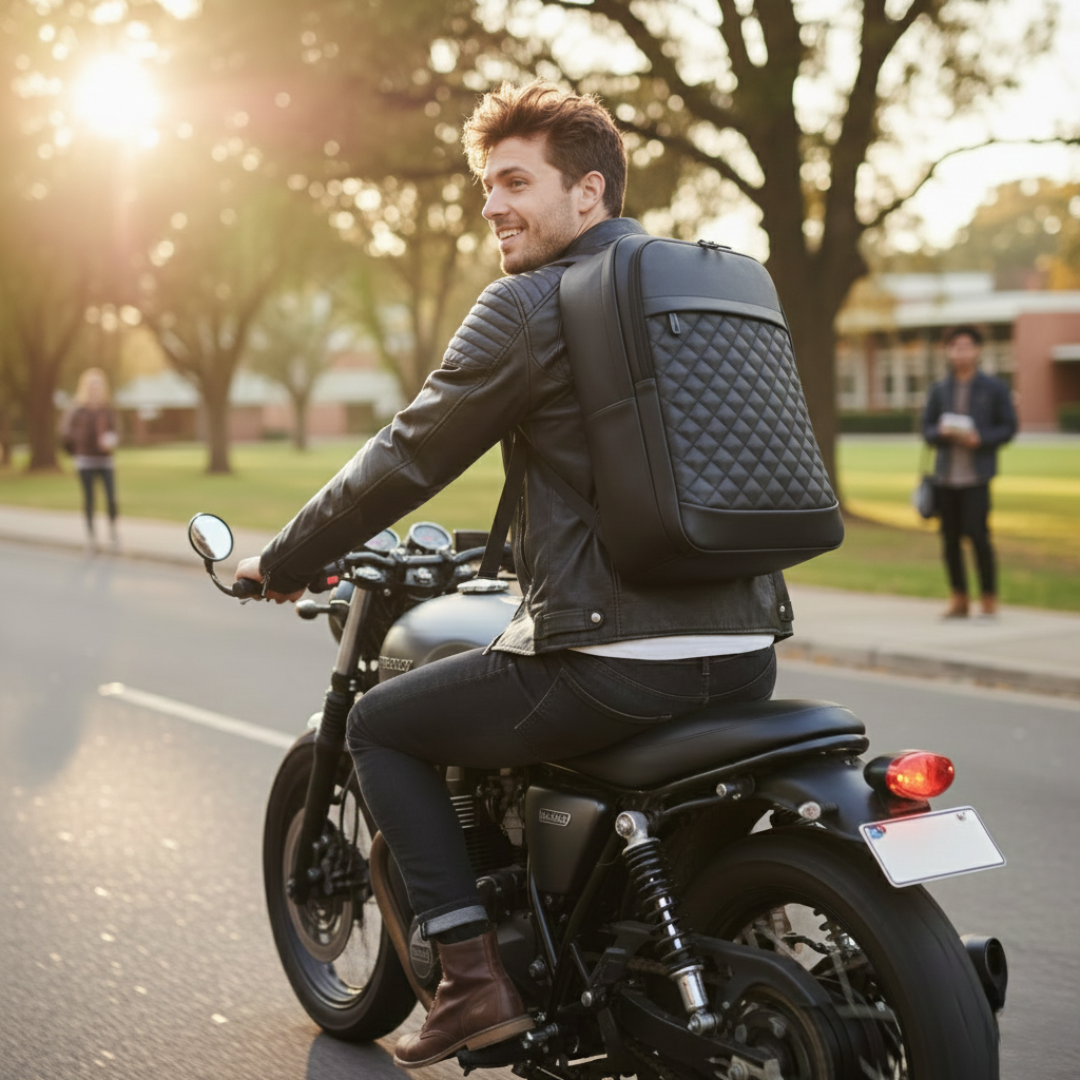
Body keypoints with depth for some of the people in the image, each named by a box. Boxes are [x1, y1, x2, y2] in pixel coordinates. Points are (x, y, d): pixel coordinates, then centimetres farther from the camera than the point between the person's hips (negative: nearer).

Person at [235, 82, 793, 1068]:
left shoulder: (529, 304, -7)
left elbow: (408, 459, -3)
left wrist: (282, 563, 11)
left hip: (616, 657, -8)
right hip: (749, 654, 8)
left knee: (380, 725, 11)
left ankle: (476, 977, 6)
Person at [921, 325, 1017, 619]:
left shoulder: (995, 388, 3)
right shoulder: (939, 390, 11)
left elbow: (1008, 427, 2)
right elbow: (927, 428, 13)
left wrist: (979, 439, -13)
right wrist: (943, 432, -9)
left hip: (976, 475, -4)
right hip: (946, 473, 4)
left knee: (978, 535, -10)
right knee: (949, 538, 5)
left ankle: (989, 599, 3)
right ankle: (959, 598, 18)